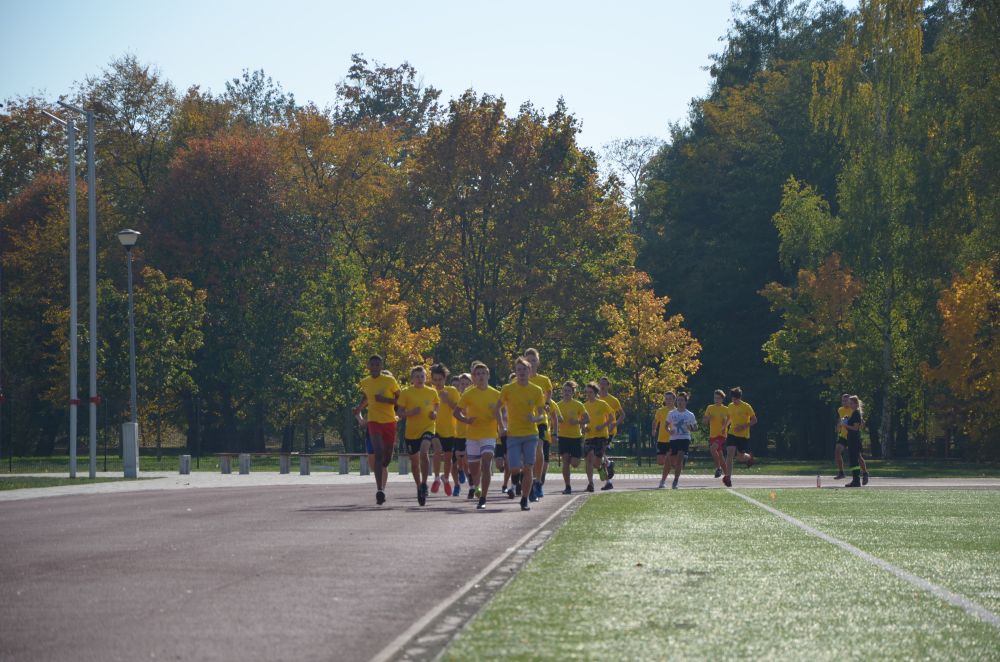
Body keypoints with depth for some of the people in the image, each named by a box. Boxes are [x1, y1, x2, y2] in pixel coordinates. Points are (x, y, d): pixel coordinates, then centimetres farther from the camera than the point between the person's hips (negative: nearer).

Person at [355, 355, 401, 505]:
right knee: (378, 454, -20)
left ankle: (382, 488, 37)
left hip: (390, 421, 0)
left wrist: (385, 400, -17)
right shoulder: (364, 383, 5)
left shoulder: (389, 380, -4)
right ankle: (379, 490, -24)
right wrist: (359, 408, 7)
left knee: (387, 458, 9)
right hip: (374, 421, 0)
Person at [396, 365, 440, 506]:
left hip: (428, 428, -1)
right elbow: (400, 412, -1)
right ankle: (419, 487, 32)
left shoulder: (432, 392, 2)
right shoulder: (406, 393, -2)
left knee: (424, 452, -27)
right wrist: (411, 413, -20)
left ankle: (424, 483, -14)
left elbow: (437, 404, 21)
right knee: (414, 461, 11)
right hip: (411, 431, 1)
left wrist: (435, 413, 0)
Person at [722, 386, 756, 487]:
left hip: (744, 435, -3)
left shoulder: (746, 407, -10)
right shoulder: (730, 406, 5)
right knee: (730, 453, -16)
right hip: (732, 434, 3)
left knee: (741, 457, 6)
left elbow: (754, 420, -8)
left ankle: (749, 457, 44)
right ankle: (728, 477, -19)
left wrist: (743, 426, -20)